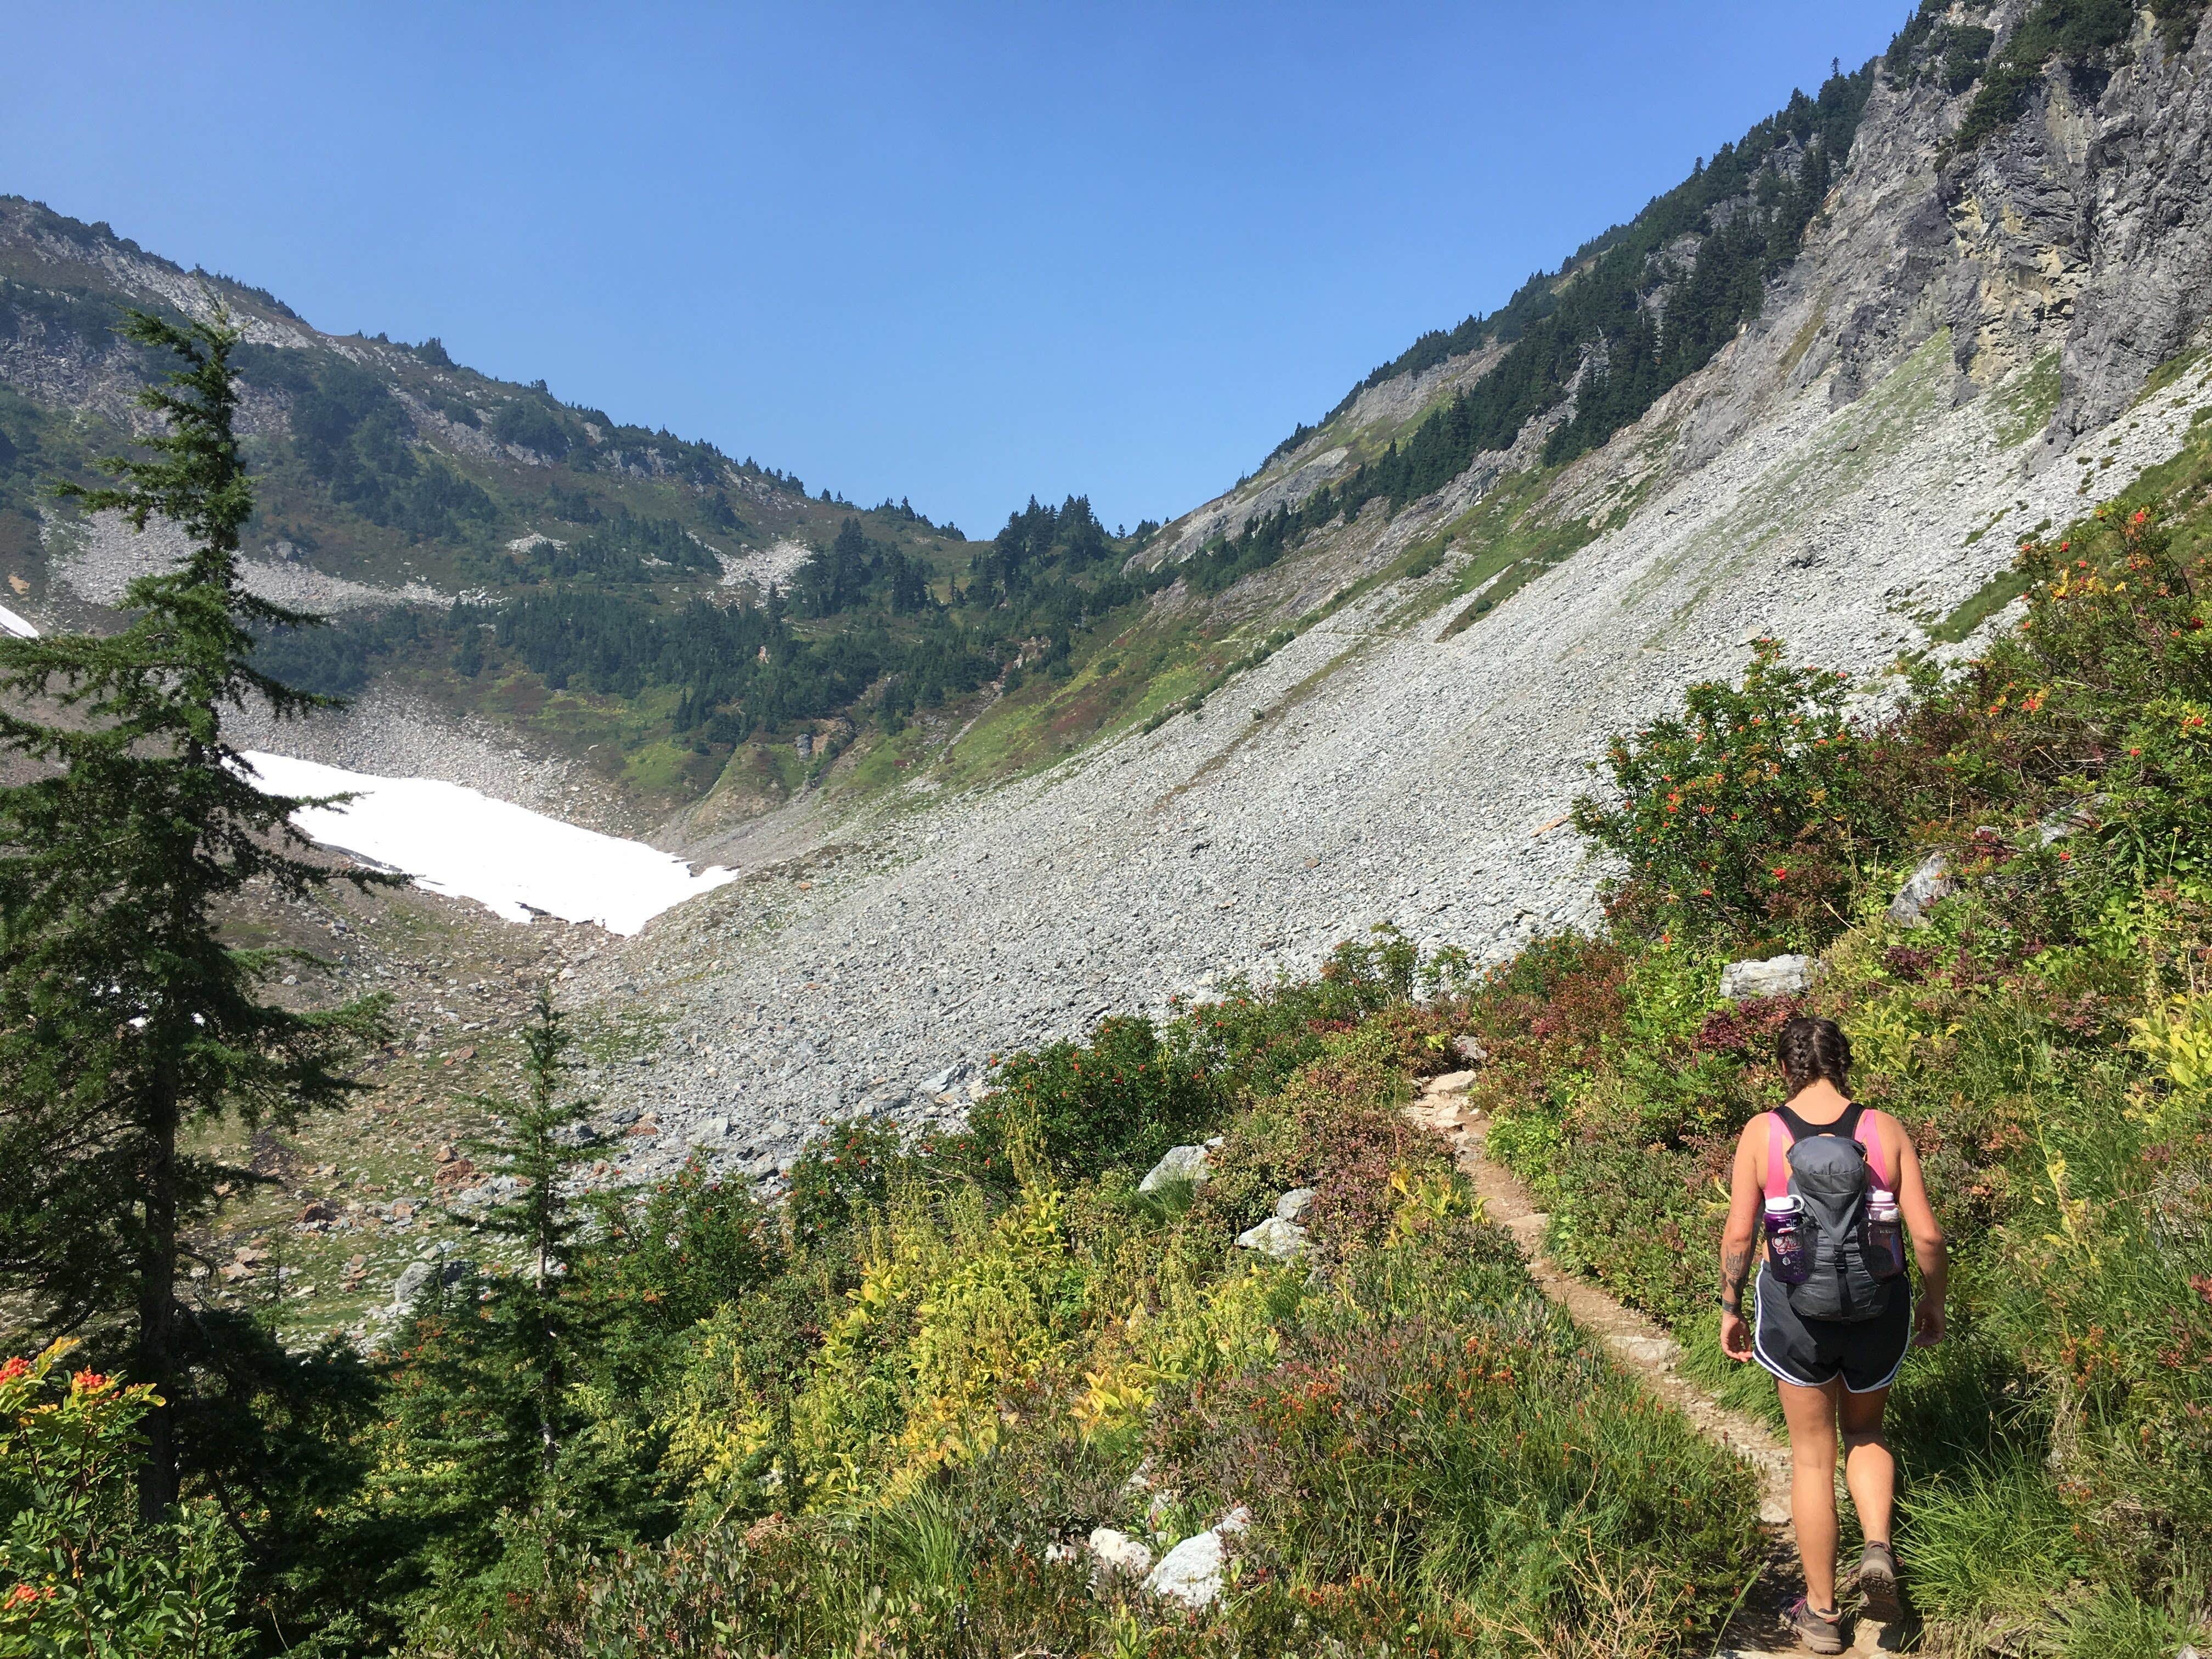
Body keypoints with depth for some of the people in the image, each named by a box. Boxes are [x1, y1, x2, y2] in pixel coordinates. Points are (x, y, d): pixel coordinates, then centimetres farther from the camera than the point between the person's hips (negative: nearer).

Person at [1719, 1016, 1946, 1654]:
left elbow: (1739, 1234, -9)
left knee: (1812, 1456, 15)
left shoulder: (1762, 1132, -9)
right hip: (1878, 1310, 1)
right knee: (1865, 1435, 28)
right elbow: (1927, 1234, -6)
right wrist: (1933, 1303, 11)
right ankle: (1878, 1550, 5)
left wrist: (1730, 1308, 5)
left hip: (1796, 1312, -1)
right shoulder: (1885, 1130, -7)